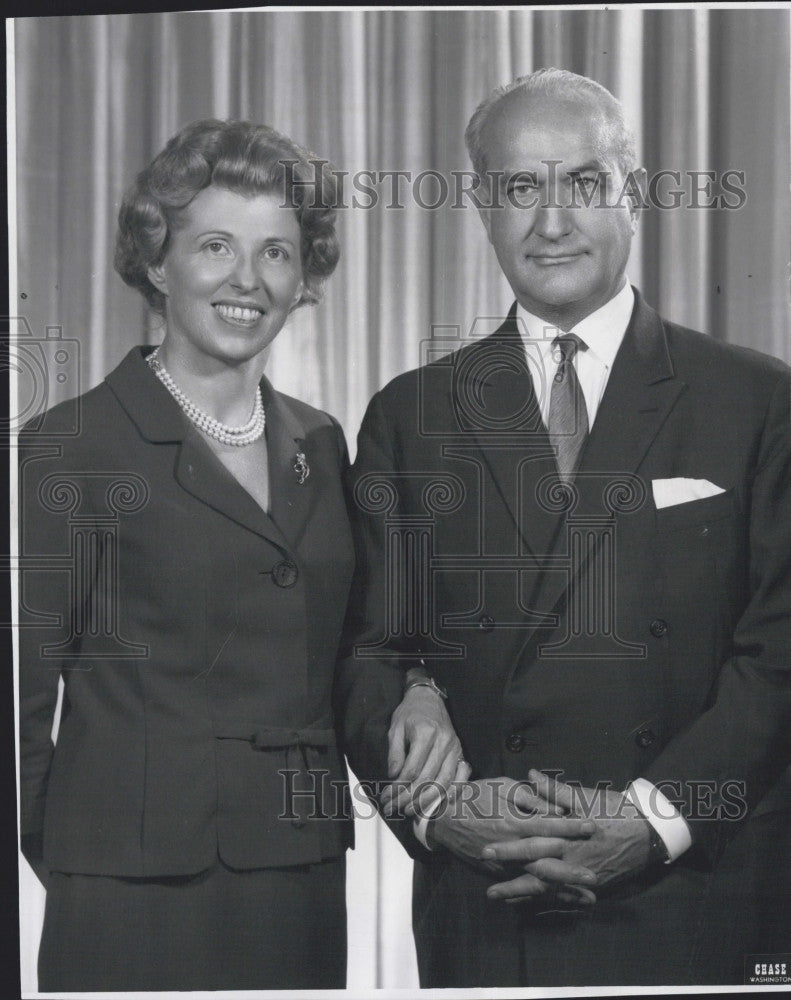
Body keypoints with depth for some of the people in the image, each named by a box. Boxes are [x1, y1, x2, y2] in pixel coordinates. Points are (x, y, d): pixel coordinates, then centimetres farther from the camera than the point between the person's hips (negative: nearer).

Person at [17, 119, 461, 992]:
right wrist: (81, 872, -3)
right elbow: (21, 697, -4)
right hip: (137, 897, -5)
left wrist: (412, 691, 0)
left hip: (307, 889, 5)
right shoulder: (68, 448, -7)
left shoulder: (317, 444, 10)